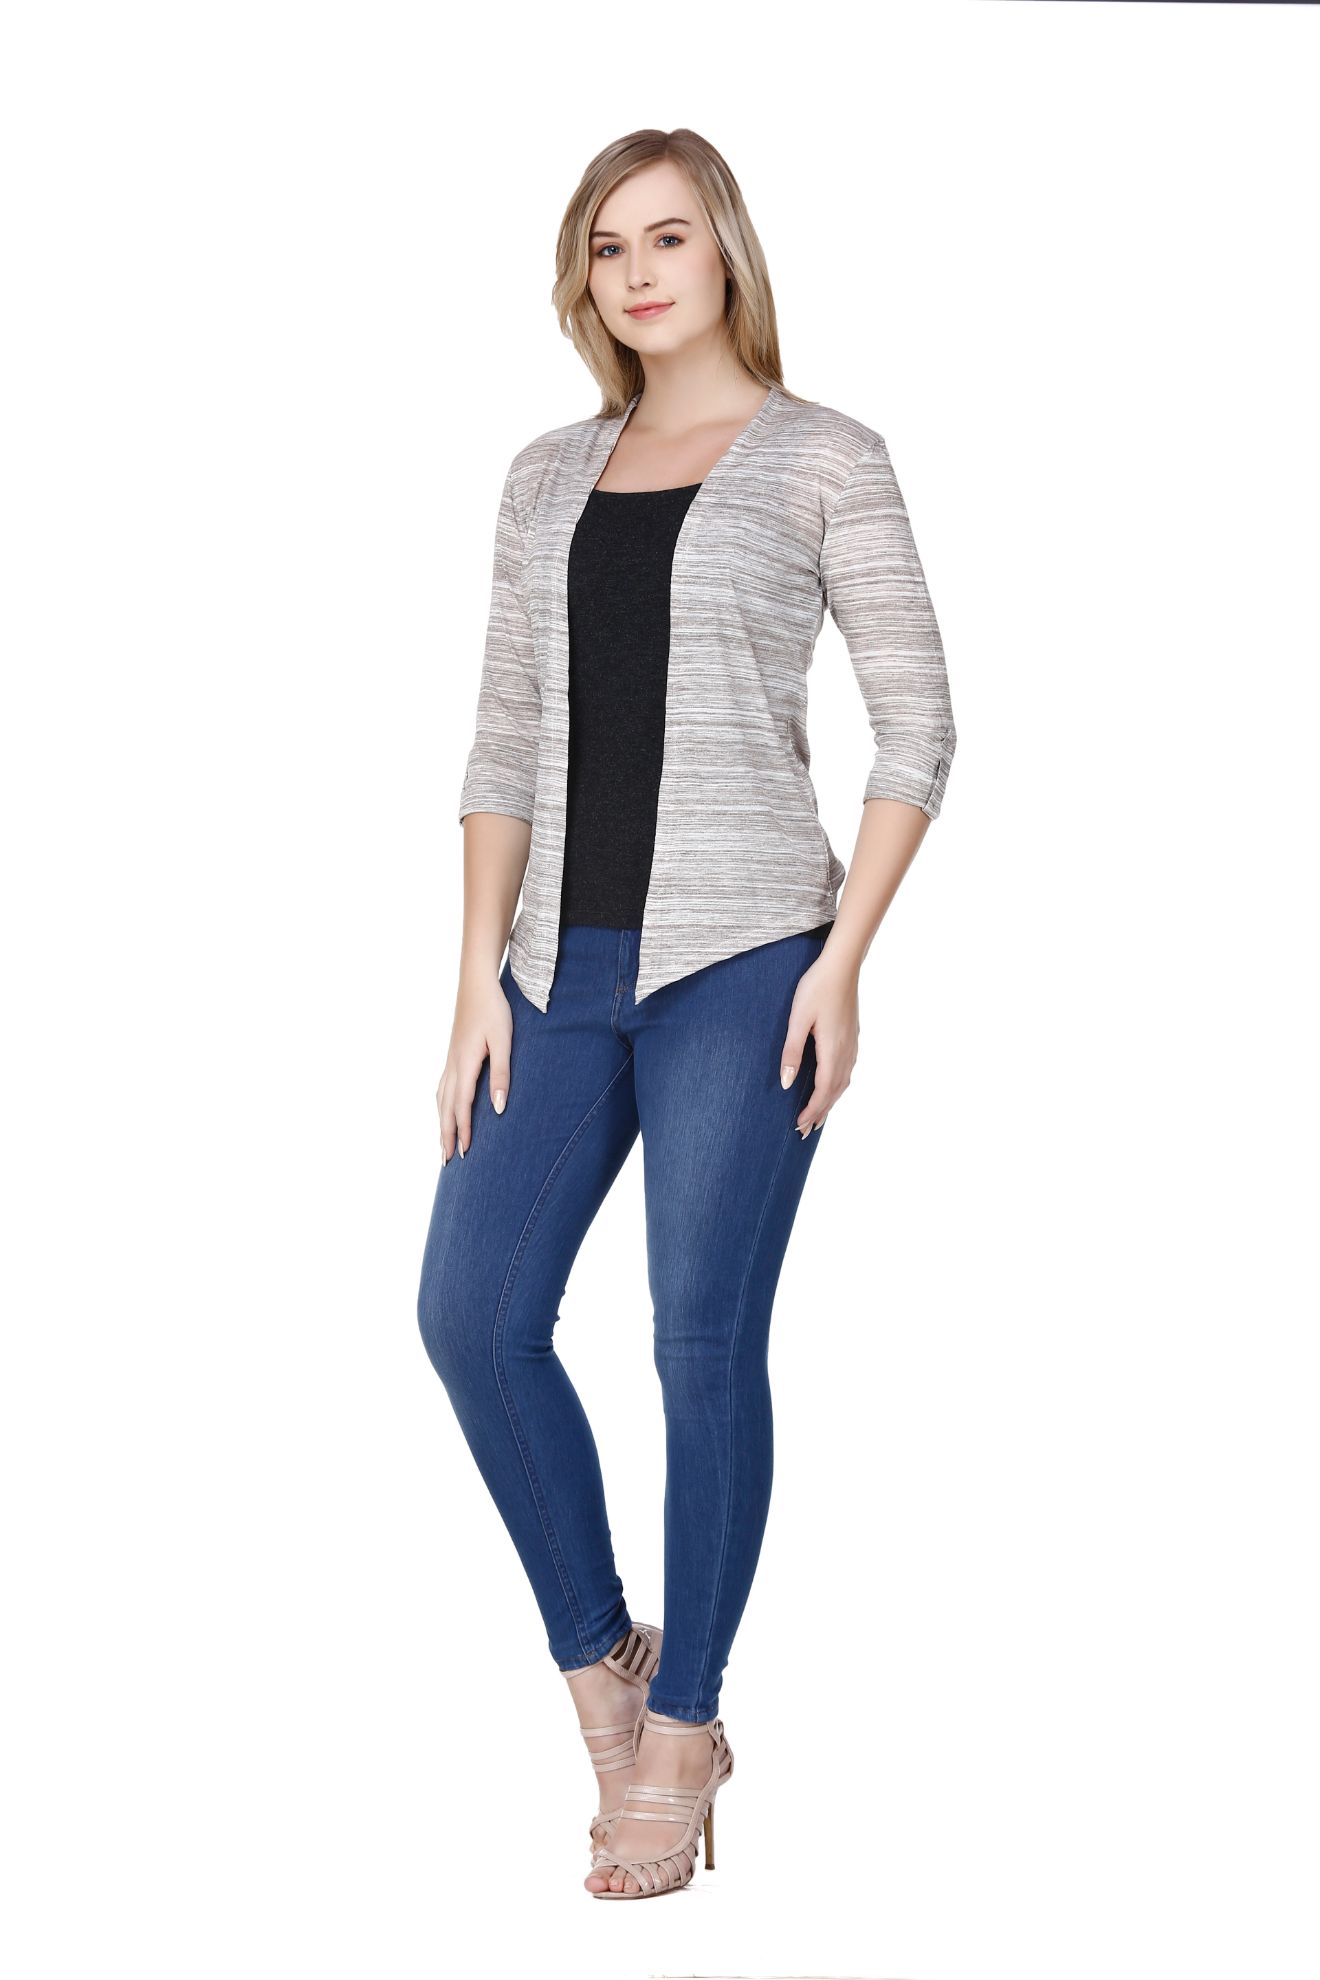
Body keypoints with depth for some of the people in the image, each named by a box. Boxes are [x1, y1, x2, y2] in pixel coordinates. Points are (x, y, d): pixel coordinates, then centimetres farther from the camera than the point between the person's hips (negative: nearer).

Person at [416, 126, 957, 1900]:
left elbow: (918, 729, -2)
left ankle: (680, 1730, 13)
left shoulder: (824, 459, 1)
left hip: (739, 957, -5)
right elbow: (505, 741, 13)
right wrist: (483, 976, 5)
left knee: (703, 1338, -2)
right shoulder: (548, 477, 14)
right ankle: (600, 1658, 22)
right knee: (473, 1312, 1)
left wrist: (841, 959, -10)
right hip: (566, 965, 5)